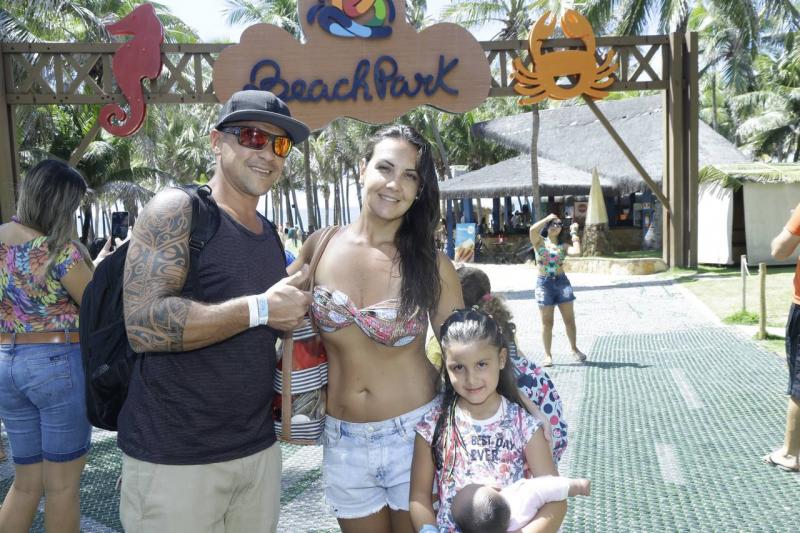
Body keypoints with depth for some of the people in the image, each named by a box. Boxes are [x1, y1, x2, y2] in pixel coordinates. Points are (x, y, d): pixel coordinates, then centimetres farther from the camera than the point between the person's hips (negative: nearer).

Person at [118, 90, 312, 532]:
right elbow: (144, 324, -23)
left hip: (259, 449, 7)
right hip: (173, 457, -6)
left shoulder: (271, 235, 11)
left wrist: (294, 318, 5)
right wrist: (261, 309, -21)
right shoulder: (175, 209, -10)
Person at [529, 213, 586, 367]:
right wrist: (548, 218, -7)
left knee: (569, 319, 6)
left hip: (562, 282, 2)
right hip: (544, 283, -2)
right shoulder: (539, 242, 2)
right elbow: (533, 229, -18)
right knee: (547, 322, 3)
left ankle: (574, 349, 24)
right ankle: (548, 355, 11)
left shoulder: (563, 245, 7)